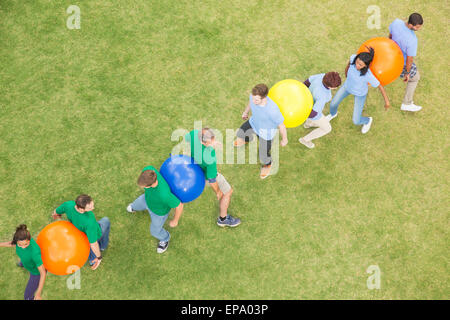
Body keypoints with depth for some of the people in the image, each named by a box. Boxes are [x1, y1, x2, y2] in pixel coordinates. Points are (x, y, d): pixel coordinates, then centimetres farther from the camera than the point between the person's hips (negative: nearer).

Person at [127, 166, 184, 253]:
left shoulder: (164, 194, -52)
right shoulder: (147, 169, -39)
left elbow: (179, 205, -34)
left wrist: (175, 221, -12)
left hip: (160, 210, -4)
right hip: (149, 199, 4)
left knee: (155, 230, 25)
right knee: (139, 204, 37)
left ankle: (164, 238, 60)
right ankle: (136, 207, 75)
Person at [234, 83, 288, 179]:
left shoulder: (272, 110, -45)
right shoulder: (254, 96, -30)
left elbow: (281, 125, -26)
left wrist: (284, 139, -9)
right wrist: (246, 112, 17)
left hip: (266, 131, -5)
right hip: (254, 122, 5)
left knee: (263, 156, 12)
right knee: (240, 134, 28)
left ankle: (267, 164, 50)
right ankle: (247, 138, 66)